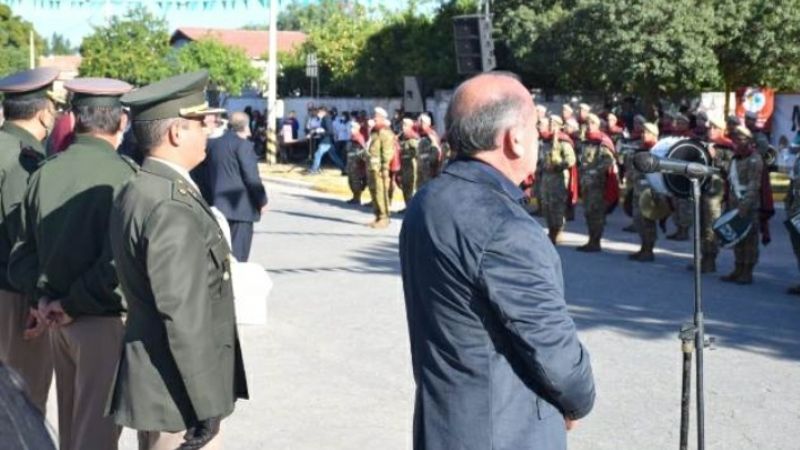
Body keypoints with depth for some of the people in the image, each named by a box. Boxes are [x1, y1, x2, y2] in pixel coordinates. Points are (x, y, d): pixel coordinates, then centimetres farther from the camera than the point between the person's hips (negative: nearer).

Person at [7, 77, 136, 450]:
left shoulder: (44, 173, 1)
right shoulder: (121, 174, -17)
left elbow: (22, 254, 6)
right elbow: (117, 262, -21)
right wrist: (72, 304, -10)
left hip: (61, 323, 6)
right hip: (104, 322, -6)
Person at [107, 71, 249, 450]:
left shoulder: (137, 192, 8)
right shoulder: (172, 208, -22)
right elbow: (184, 317, -24)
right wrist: (207, 406, -20)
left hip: (154, 379, 10)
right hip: (177, 390, -10)